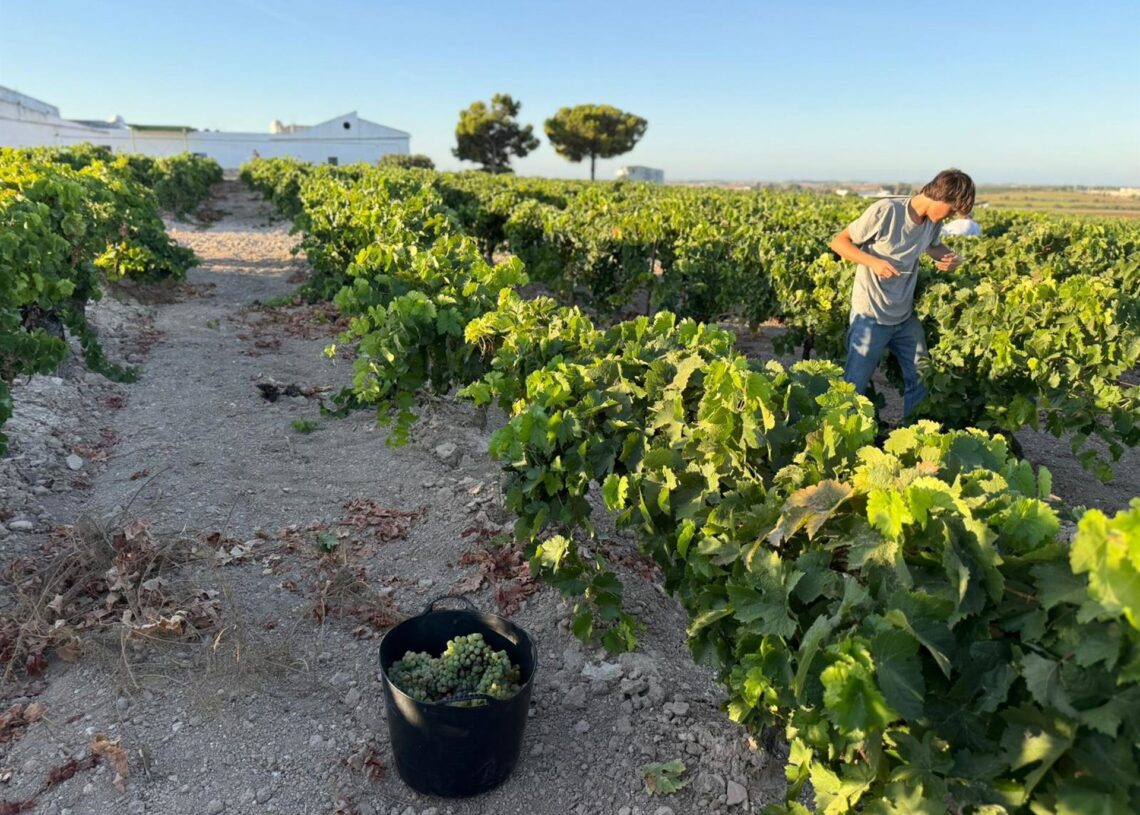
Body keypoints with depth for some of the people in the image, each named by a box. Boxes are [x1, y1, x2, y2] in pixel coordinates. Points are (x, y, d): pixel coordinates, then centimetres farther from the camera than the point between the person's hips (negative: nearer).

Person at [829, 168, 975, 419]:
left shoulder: (933, 222, 0)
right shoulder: (885, 211, -20)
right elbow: (838, 242, -14)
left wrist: (950, 257, -3)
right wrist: (874, 262, -29)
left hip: (906, 316, 7)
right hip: (870, 316, -7)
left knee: (922, 382, 14)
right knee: (853, 388, 1)